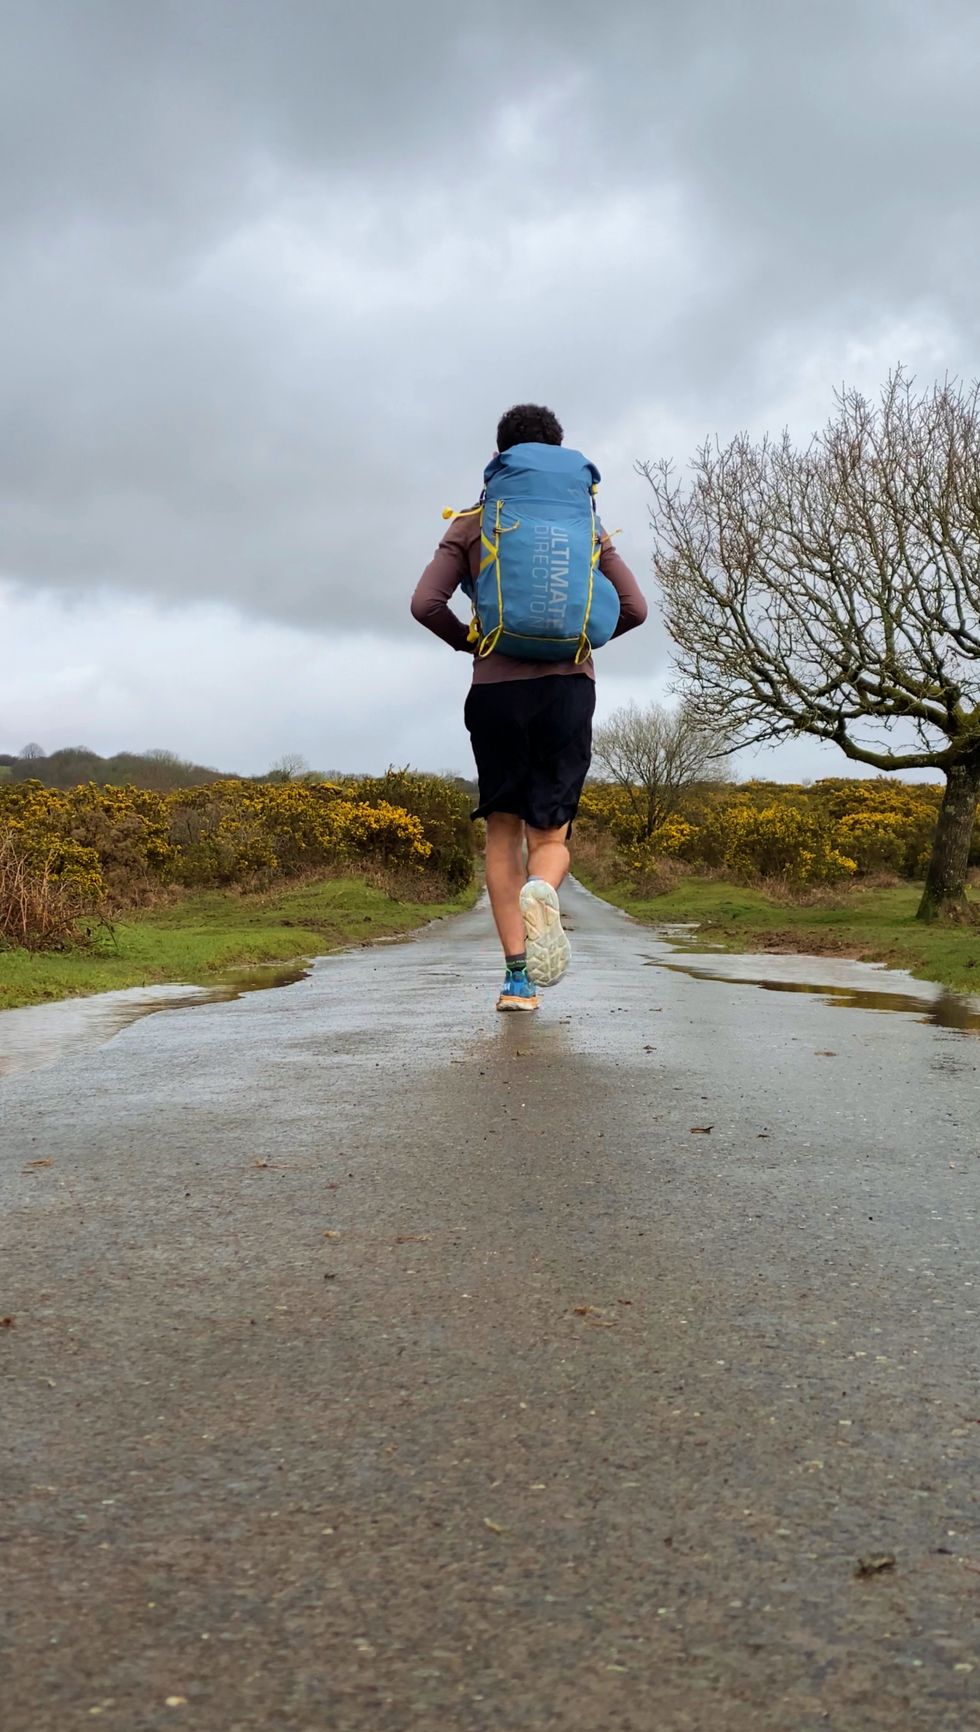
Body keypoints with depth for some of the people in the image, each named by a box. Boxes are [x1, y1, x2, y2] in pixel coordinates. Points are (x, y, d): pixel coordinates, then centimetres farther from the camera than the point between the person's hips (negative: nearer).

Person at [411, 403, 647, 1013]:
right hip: (568, 687, 1)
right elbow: (634, 607, 6)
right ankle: (542, 892, -31)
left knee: (503, 830, 10)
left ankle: (518, 974, -1)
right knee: (550, 835, 7)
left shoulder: (472, 523, 7)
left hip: (496, 689, 0)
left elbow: (425, 603, -2)